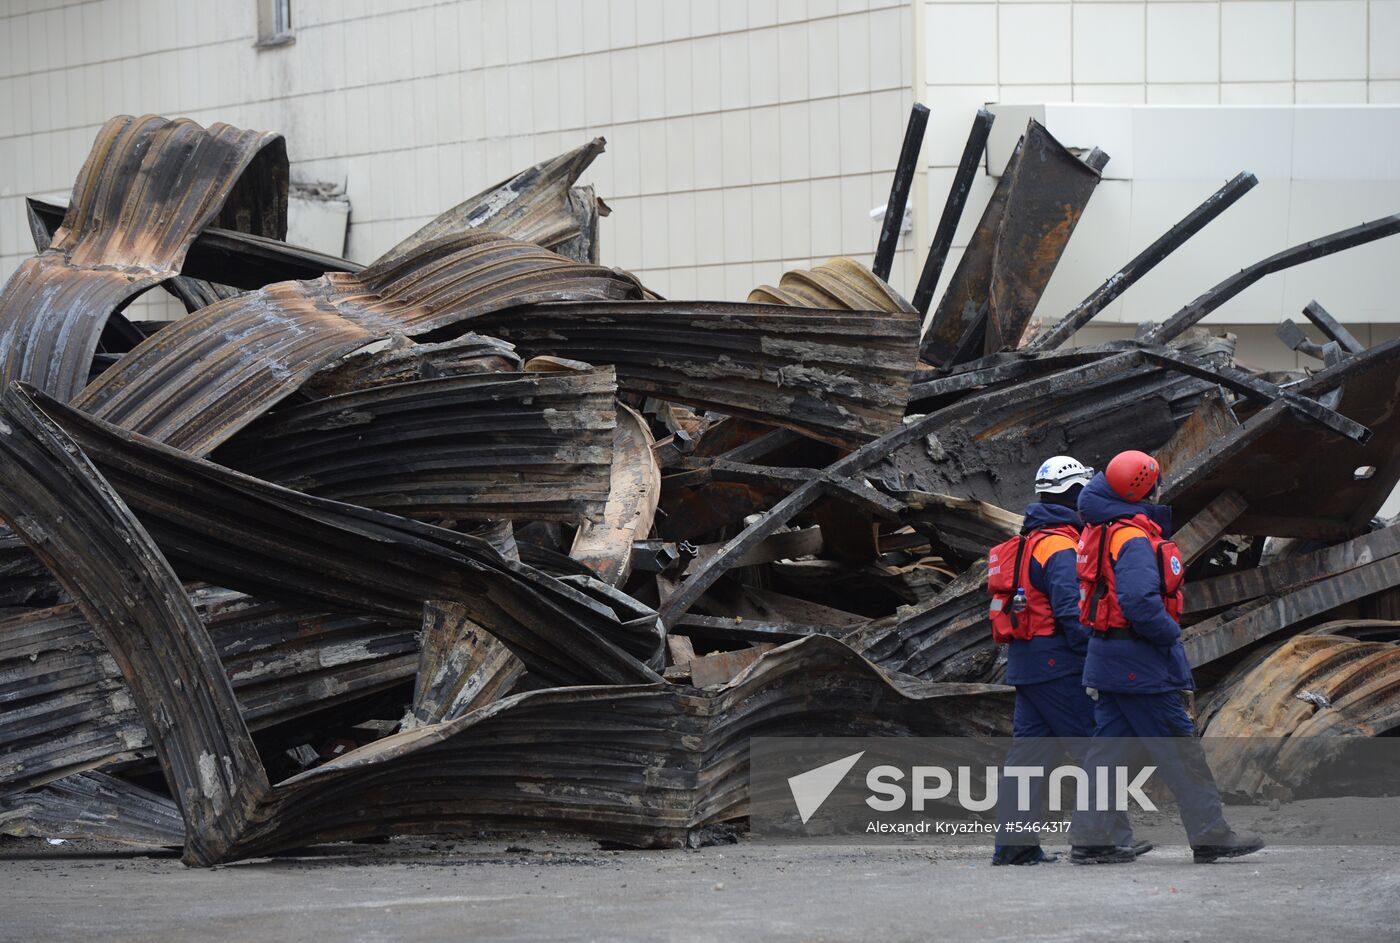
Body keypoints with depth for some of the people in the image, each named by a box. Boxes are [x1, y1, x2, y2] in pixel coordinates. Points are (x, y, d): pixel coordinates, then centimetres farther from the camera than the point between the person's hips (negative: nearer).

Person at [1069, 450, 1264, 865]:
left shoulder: (1102, 529, 8)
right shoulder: (1134, 538, -20)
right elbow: (1140, 601, -28)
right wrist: (1171, 633, -15)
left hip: (1106, 656, 10)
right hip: (1140, 660, -10)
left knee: (1108, 745, 11)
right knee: (1179, 748, -2)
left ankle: (1089, 838, 10)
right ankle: (1211, 834, 4)